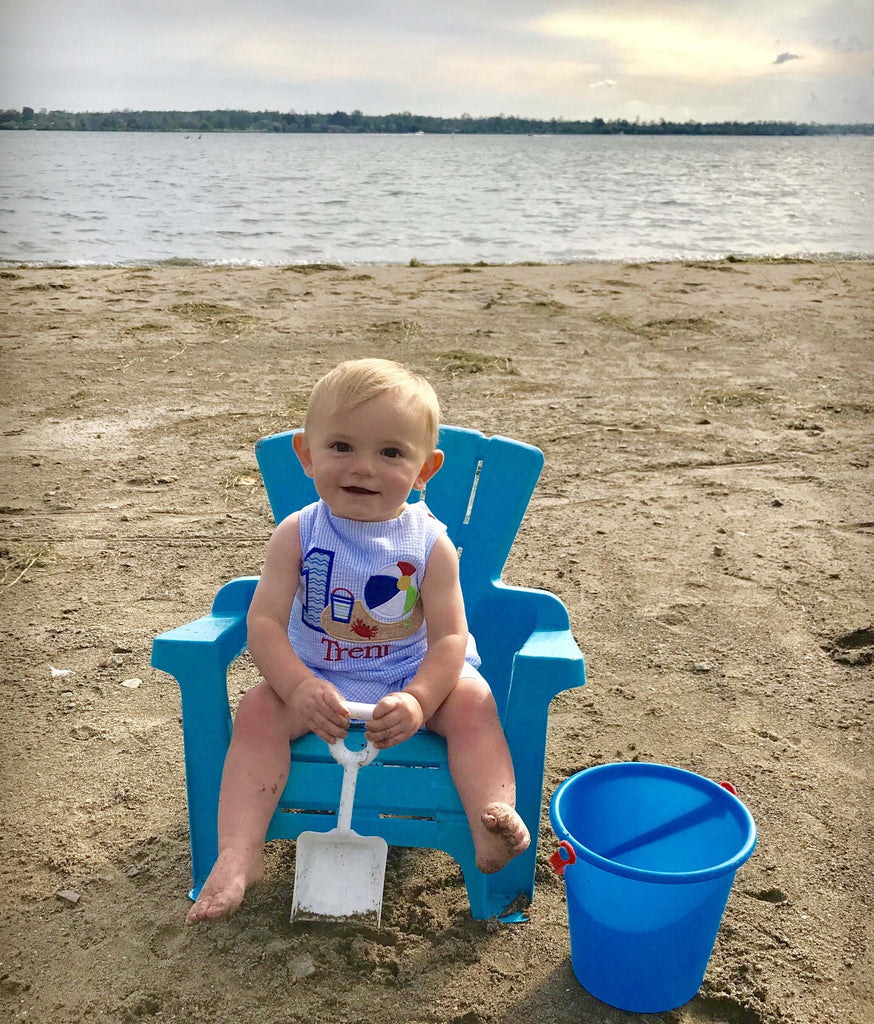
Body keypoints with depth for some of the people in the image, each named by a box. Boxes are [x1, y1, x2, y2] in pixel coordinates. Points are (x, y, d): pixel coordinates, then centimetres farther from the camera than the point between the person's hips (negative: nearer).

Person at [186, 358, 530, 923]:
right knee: (259, 709, -22)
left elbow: (450, 637, -13)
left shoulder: (430, 543, -11)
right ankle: (238, 854, -25)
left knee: (473, 701, -26)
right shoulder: (298, 534, -10)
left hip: (414, 678, -1)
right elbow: (265, 621, -13)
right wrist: (298, 687, -30)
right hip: (316, 678, 1)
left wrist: (417, 700, -30)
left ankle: (493, 824, -35)